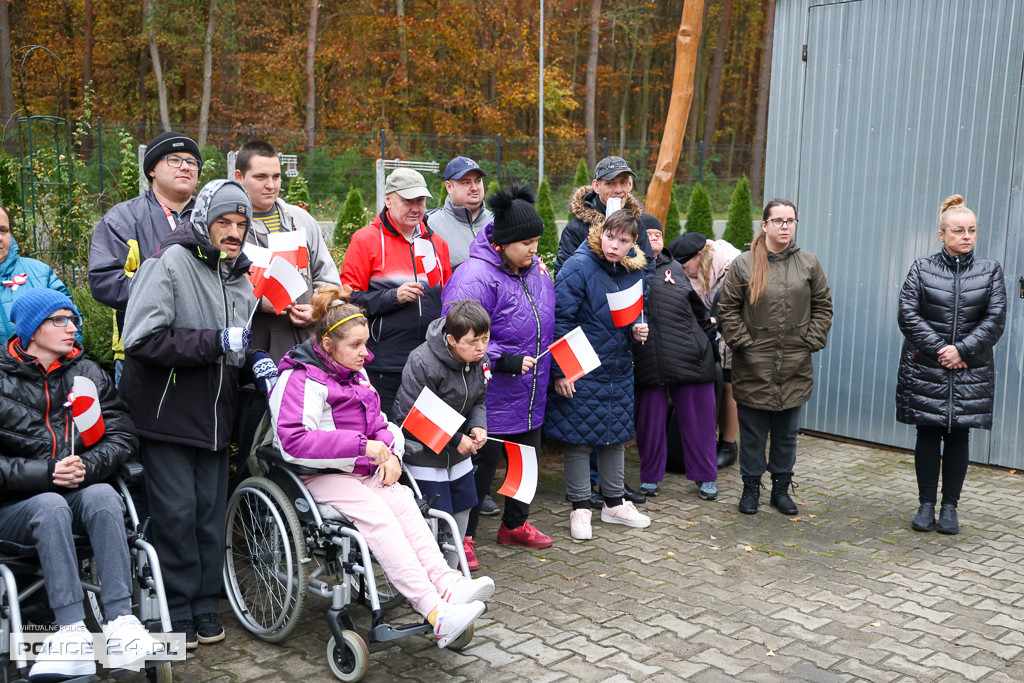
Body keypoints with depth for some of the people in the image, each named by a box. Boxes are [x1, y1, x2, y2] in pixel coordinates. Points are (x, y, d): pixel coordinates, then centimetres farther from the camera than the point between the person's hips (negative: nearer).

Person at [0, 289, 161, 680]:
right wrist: (45, 473, -18)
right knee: (51, 505, -34)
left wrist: (86, 467, -17)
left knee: (102, 495, -31)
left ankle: (121, 620, -38)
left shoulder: (88, 374, 10)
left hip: (83, 492, 2)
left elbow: (122, 436, 2)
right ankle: (73, 631, -39)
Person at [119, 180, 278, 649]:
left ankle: (205, 606, 22)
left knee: (211, 513, 8)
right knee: (177, 513, -3)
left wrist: (255, 361, 3)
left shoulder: (240, 280, 14)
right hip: (167, 413, -6)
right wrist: (215, 343, -21)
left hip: (213, 417, 6)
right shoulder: (170, 262, -11)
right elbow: (142, 339, -20)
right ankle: (177, 610, 13)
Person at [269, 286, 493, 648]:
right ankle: (435, 612, -38)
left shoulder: (356, 373, 16)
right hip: (320, 477, -7)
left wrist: (390, 451, -3)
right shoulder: (301, 379, -11)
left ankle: (447, 585, -33)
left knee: (403, 501, -22)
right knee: (378, 515, -29)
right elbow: (294, 442, -24)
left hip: (363, 472, 7)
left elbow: (380, 423, 21)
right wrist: (361, 446, -25)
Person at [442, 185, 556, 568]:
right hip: (492, 397, -8)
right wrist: (507, 361, -26)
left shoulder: (535, 269, 7)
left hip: (530, 395, 8)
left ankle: (515, 524, 40)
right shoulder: (475, 277, -21)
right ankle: (463, 536, 19)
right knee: (482, 464, 1)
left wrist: (554, 369, 16)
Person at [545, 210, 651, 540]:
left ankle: (614, 503, 31)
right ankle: (580, 507, 17)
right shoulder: (578, 267, -15)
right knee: (578, 438, 3)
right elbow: (560, 321, -15)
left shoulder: (633, 271, 4)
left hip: (619, 370, 6)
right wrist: (560, 371, -17)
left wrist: (638, 328, -3)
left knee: (616, 435, 16)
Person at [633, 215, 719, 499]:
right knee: (649, 418, 7)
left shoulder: (674, 268, 15)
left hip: (689, 356, 3)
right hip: (646, 361, -2)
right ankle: (650, 476, 24)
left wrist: (710, 336, 23)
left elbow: (697, 307, 22)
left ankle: (706, 476, 21)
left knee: (697, 417, 7)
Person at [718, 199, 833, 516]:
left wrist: (812, 341, 2)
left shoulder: (809, 263, 7)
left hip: (795, 366, 2)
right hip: (754, 366, -2)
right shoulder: (744, 263, -1)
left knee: (787, 431, 11)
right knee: (753, 431, 5)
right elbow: (728, 308, 2)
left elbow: (823, 305, 12)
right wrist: (741, 342, -5)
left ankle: (781, 487, 26)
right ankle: (751, 487, 20)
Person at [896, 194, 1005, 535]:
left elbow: (995, 319, -2)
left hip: (971, 371, 1)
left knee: (959, 436, 6)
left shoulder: (990, 271, 6)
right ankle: (926, 505, 15)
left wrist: (962, 350, -14)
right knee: (928, 434, 4)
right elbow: (908, 315, -6)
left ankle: (950, 507, 16)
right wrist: (939, 350, -13)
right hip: (925, 368, -1)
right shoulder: (922, 268, 2)